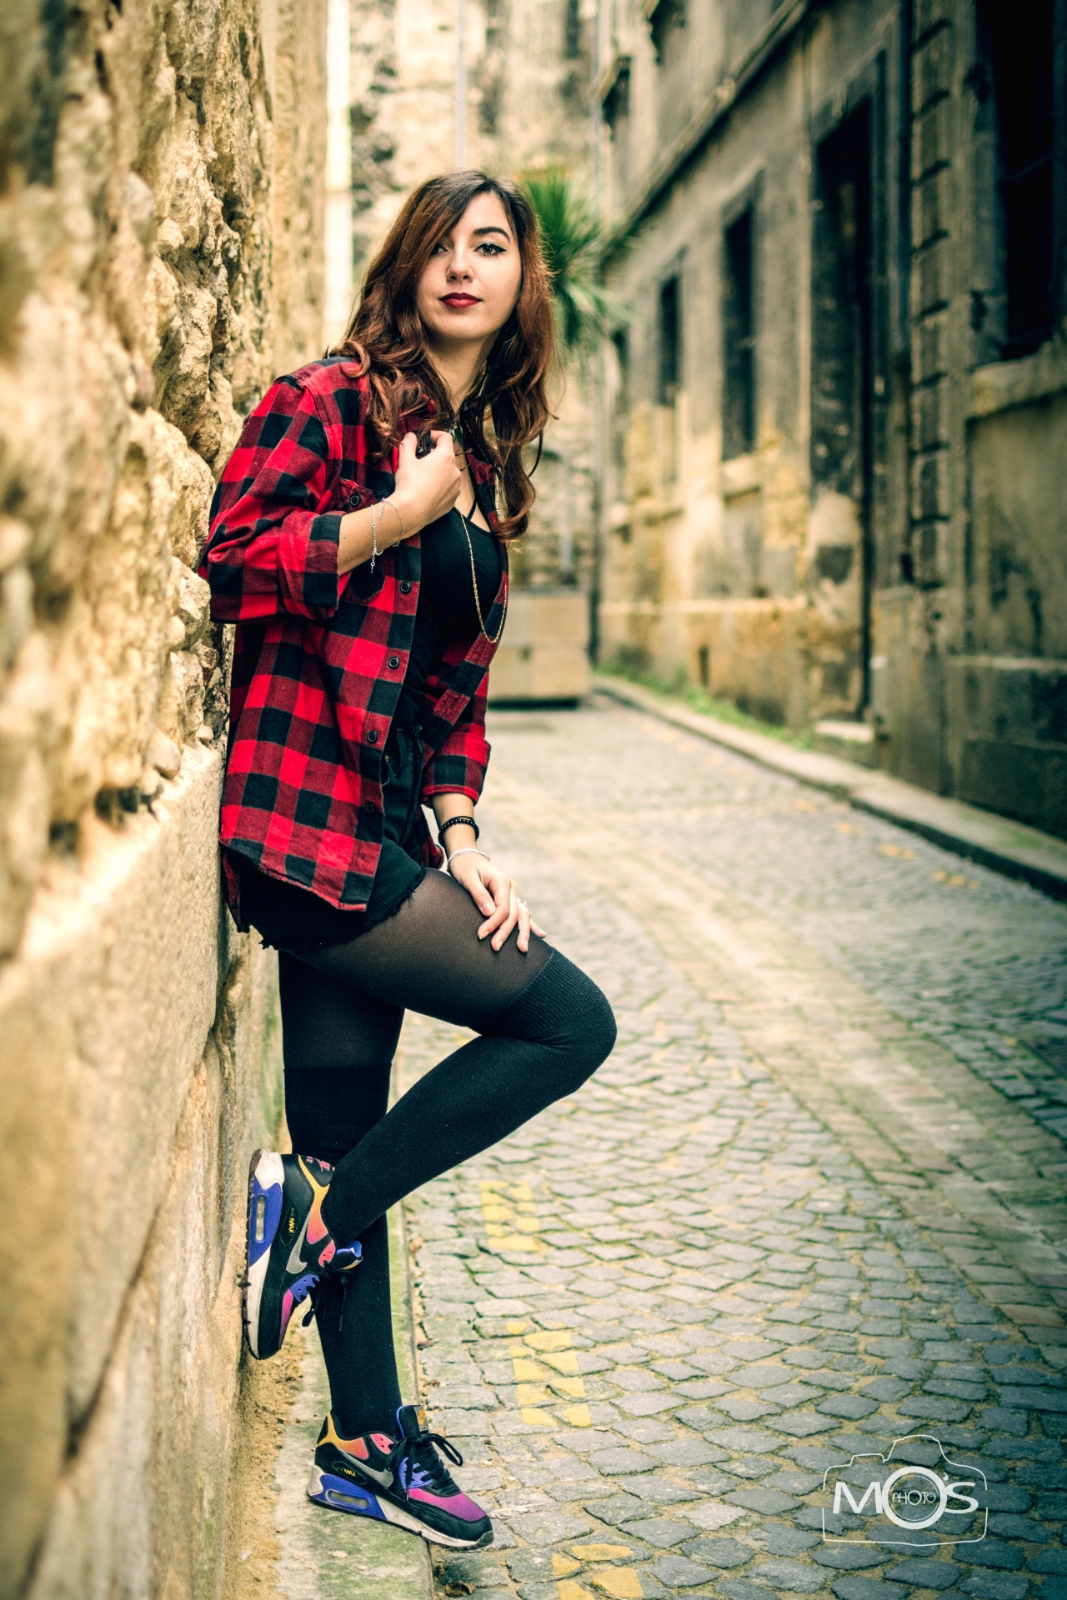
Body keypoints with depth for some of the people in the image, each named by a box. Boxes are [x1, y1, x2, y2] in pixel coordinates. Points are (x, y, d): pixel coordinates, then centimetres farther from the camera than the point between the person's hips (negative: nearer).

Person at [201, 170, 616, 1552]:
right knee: (570, 1021, -9)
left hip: (379, 829, 7)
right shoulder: (329, 400, -4)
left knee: (348, 1147, 13)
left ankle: (364, 1443, 25)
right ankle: (315, 1215, 2)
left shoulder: (483, 466, 18)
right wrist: (397, 515, -14)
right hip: (306, 819, -7)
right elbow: (231, 565, -14)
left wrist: (457, 837, 6)